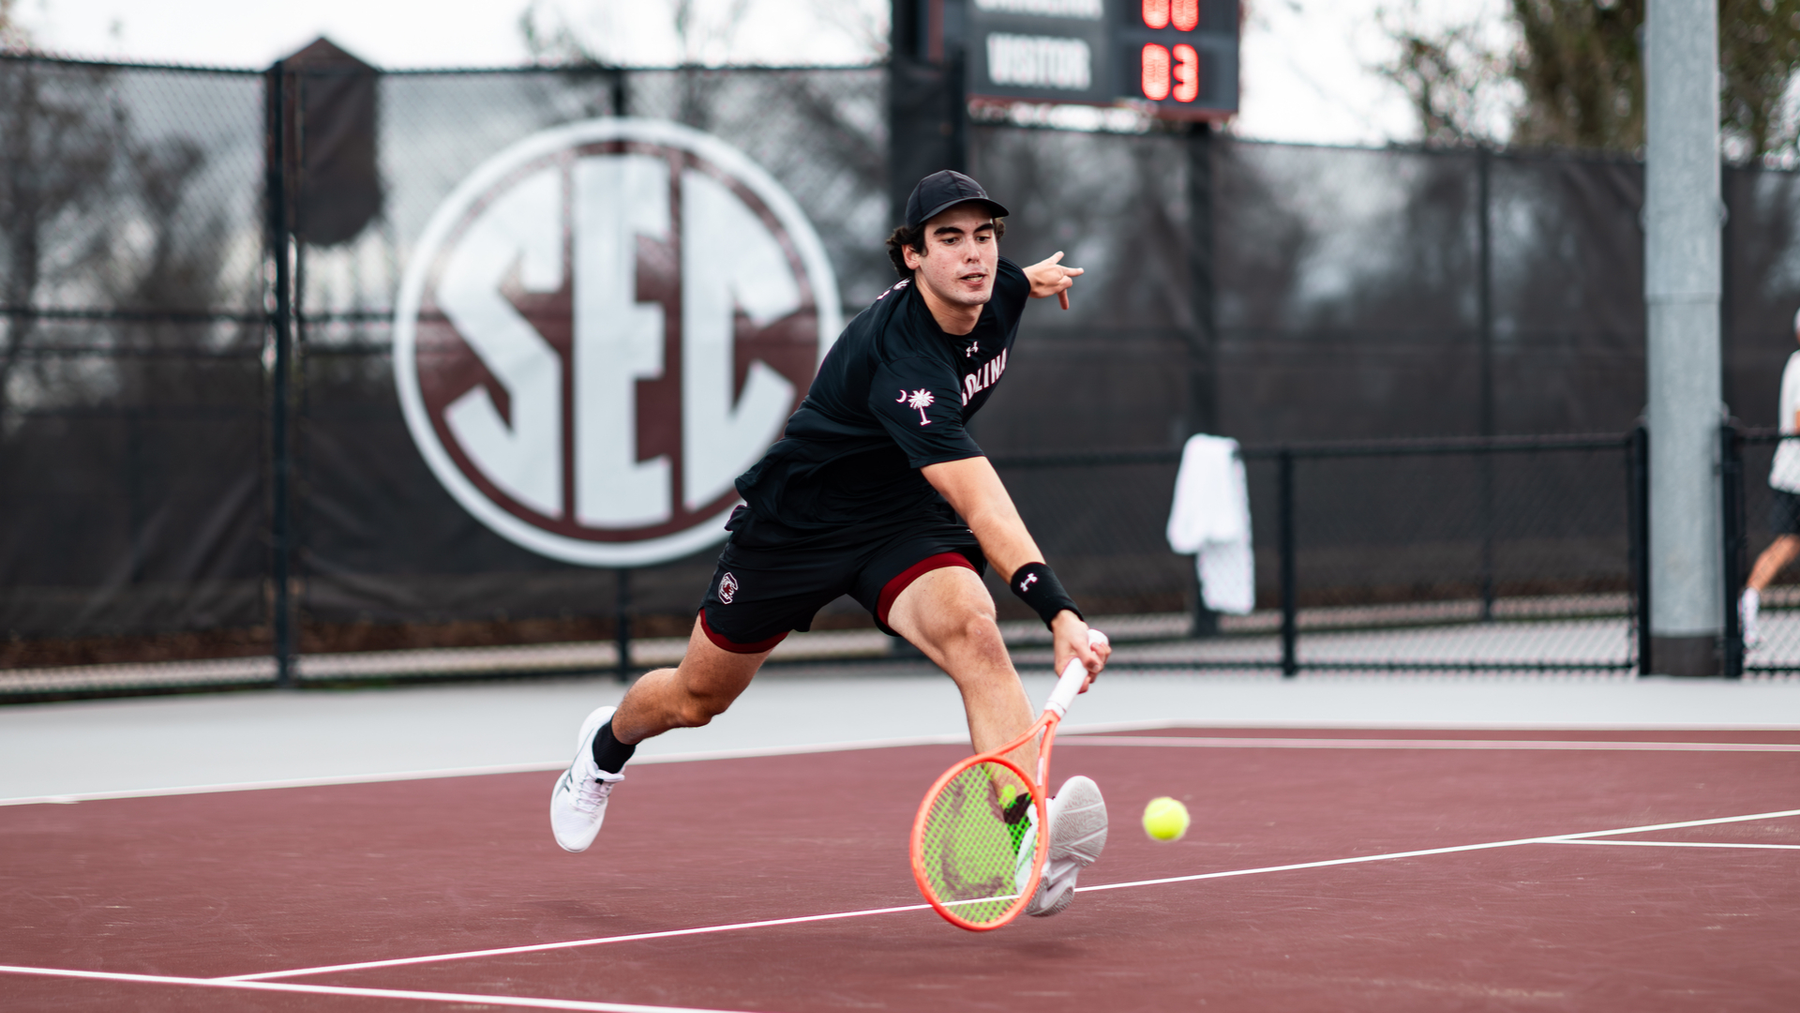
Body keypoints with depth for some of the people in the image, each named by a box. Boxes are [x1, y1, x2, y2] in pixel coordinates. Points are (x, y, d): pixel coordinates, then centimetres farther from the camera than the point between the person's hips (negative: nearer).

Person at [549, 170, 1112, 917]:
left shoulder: (996, 291, -13)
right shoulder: (897, 354, -37)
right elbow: (979, 503, -46)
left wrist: (1025, 279, 31)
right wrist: (1058, 609, -53)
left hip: (906, 519, 4)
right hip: (798, 515, -4)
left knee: (974, 633, -31)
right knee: (697, 698, 17)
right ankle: (606, 746, 53)